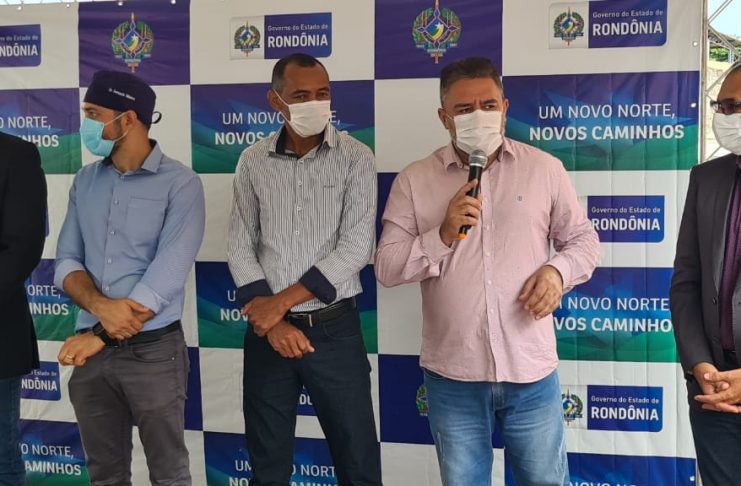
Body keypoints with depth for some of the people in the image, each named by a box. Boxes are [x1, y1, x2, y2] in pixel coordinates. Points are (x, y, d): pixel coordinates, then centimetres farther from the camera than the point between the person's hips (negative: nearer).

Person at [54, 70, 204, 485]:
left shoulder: (180, 183, -10)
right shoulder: (85, 181, 8)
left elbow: (166, 276, -18)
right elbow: (66, 261, 4)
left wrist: (100, 336, -16)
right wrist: (100, 306, -17)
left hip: (154, 350, -5)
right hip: (91, 351, 5)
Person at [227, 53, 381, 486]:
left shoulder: (355, 158, -4)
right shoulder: (253, 163, 3)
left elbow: (356, 248, -12)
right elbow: (241, 248, 2)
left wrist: (281, 302, -14)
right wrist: (271, 320, -9)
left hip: (335, 330, -2)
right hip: (267, 333, 2)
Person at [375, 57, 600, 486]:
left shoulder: (545, 169, 1)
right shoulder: (414, 181, 0)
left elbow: (584, 240, 9)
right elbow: (387, 267, -3)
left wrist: (558, 270, -12)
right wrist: (443, 235, -17)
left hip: (531, 372, 0)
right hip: (453, 376, 0)